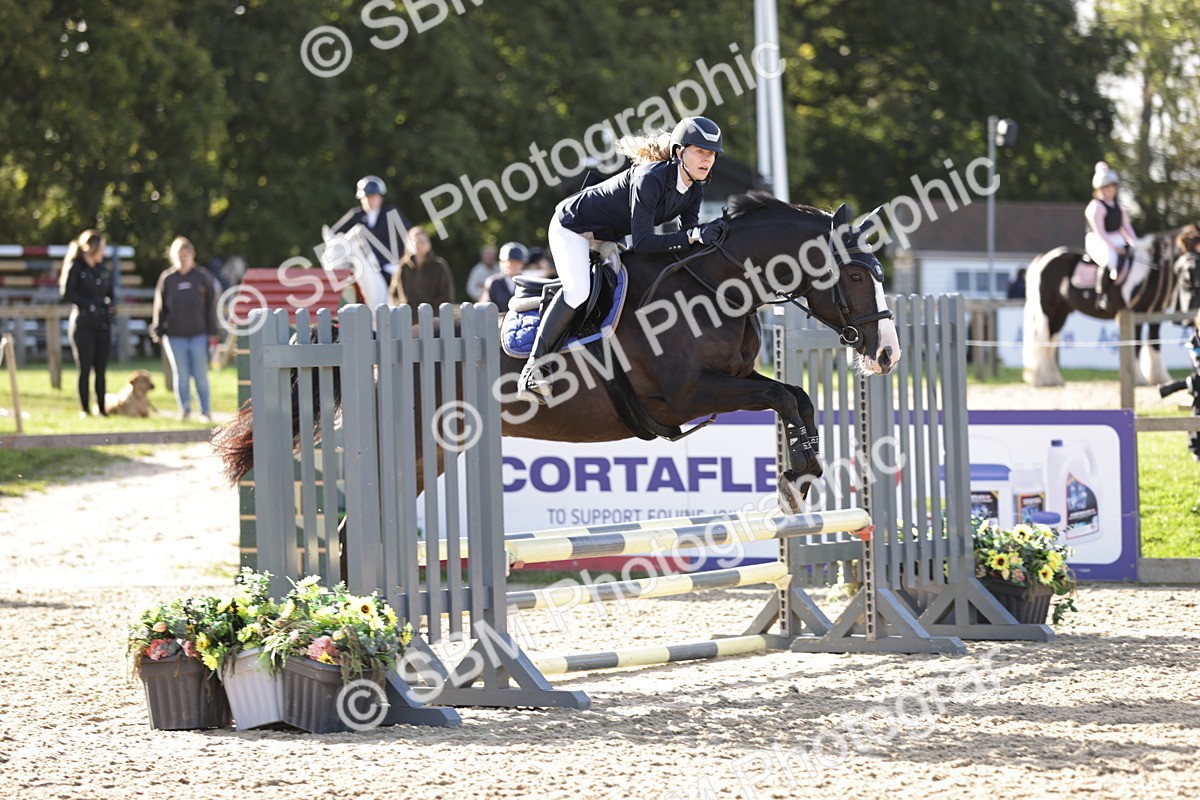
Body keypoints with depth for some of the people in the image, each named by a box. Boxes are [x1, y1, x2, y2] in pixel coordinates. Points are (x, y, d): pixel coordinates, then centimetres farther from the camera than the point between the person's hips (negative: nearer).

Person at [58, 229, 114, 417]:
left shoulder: (103, 269, 13)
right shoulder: (75, 268, -4)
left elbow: (111, 292, 20)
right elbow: (66, 294, -11)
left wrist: (110, 305, -1)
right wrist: (88, 305, -14)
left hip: (103, 324, 5)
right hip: (83, 323, -5)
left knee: (101, 369, 3)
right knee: (85, 368, -2)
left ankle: (101, 408, 6)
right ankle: (85, 408, 3)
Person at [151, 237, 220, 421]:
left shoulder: (202, 277, 2)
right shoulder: (167, 279, 4)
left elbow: (211, 306, 4)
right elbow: (160, 307, 8)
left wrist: (212, 332, 0)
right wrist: (158, 332, 5)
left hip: (199, 335, -1)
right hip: (175, 335, 1)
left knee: (201, 375, 1)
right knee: (181, 375, 4)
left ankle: (206, 411, 7)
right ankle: (184, 410, 11)